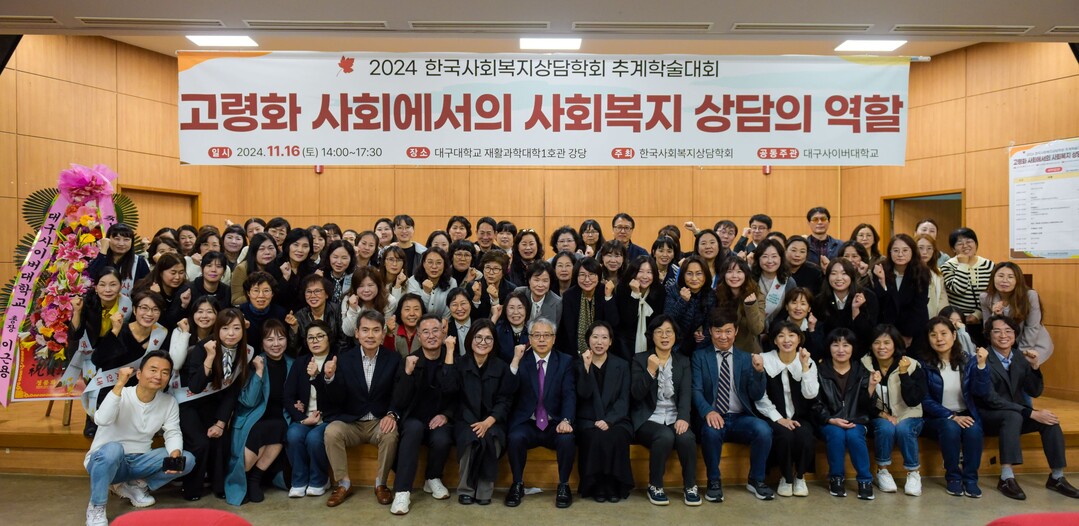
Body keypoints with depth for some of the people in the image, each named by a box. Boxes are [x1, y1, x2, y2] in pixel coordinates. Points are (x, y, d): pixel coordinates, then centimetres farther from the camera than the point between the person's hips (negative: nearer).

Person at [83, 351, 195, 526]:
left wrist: (175, 455, -27)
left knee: (187, 460, -15)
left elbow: (173, 433, -6)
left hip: (139, 461, 4)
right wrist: (120, 384, -37)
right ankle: (96, 507, -15)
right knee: (113, 449, -39)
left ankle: (133, 486, 5)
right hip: (104, 460, -4)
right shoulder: (120, 395, -16)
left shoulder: (169, 402, -3)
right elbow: (102, 420, -34)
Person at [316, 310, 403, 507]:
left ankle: (381, 484, -7)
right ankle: (344, 484, -8)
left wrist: (392, 414, -25)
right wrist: (329, 378, -25)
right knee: (331, 431, -27)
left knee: (391, 434, -31)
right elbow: (337, 400, -6)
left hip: (380, 422, -1)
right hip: (350, 422, 1)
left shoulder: (394, 359, 0)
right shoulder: (344, 359, 0)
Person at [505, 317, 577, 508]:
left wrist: (566, 420, -23)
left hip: (555, 425, 0)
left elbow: (569, 395, -5)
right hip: (527, 424, 0)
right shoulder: (520, 360, 5)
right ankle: (517, 484, -7)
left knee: (567, 439, -30)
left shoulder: (565, 362, 6)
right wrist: (516, 361, -15)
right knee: (515, 438, -30)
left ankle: (563, 485, -7)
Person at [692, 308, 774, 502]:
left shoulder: (746, 358, 12)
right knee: (711, 431, -35)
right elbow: (696, 390, -5)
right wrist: (708, 411, -25)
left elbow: (757, 395, 5)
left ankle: (756, 480, -2)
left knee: (764, 430, -27)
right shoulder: (700, 356, 7)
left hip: (740, 419, 2)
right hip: (713, 418, -2)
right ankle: (714, 481, -10)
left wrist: (759, 371, -14)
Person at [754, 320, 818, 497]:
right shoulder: (765, 360, -2)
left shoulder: (808, 362, 5)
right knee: (785, 435, -32)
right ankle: (785, 477, -5)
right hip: (774, 418, -2)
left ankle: (800, 476, -2)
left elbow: (810, 394, -9)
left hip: (800, 417, 2)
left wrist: (805, 366, -17)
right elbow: (760, 397, -6)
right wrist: (779, 418, -16)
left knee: (805, 436, -30)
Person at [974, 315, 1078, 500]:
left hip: (1016, 414, 6)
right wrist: (1031, 413, -25)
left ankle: (1057, 478, -7)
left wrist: (1034, 366, -13)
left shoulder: (1020, 357, 4)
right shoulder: (984, 360, -14)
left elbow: (1035, 392, 3)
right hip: (988, 416, -6)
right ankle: (1006, 478, -36)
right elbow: (990, 398, -22)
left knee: (1050, 420, -17)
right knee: (1013, 416, -34)